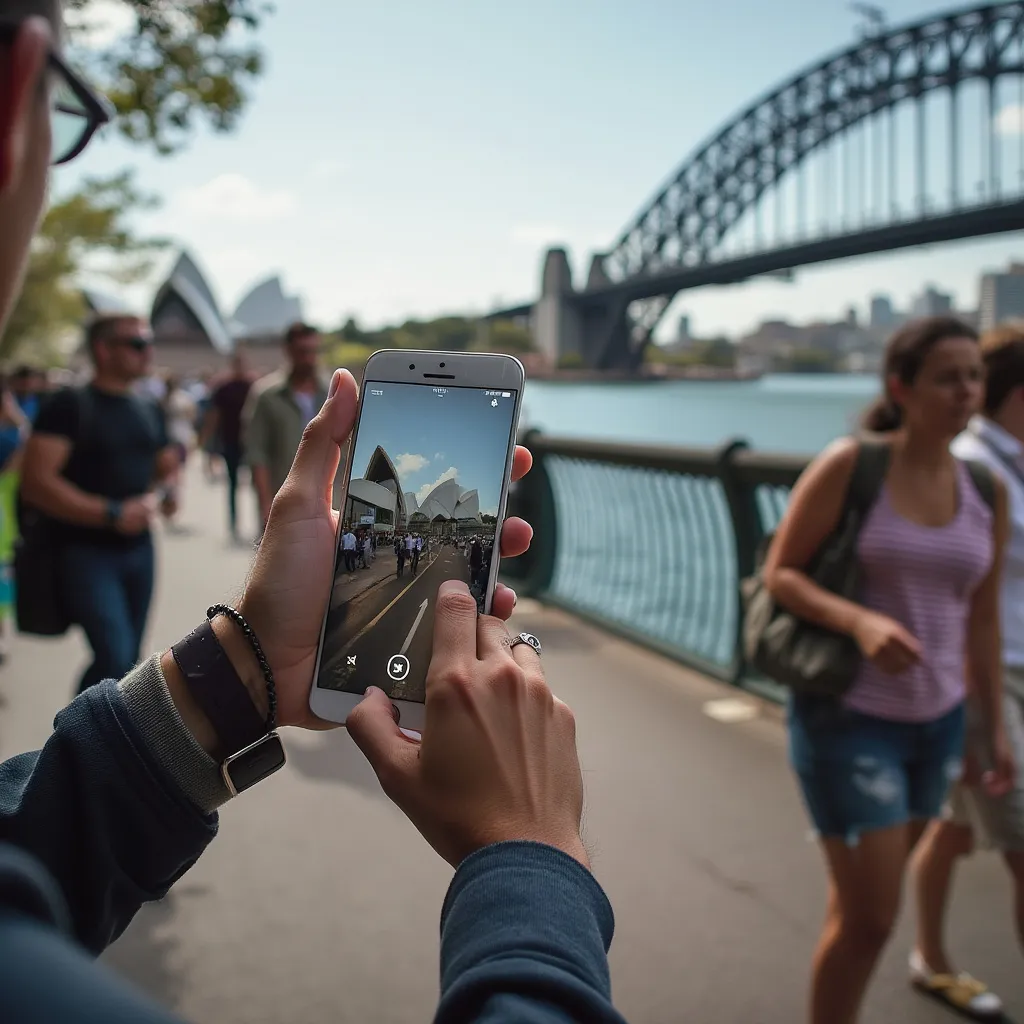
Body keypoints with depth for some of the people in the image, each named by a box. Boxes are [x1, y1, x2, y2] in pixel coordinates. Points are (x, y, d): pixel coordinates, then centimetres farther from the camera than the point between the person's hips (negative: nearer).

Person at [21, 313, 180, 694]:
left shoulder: (151, 410, 13)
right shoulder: (70, 405, -9)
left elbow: (167, 468, 25)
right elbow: (36, 483, -17)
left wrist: (167, 492, 0)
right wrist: (112, 514, -23)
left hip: (139, 549, 7)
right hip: (87, 552, -7)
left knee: (128, 661, 10)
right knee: (115, 657, -17)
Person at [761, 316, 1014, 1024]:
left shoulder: (988, 492, 2)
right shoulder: (850, 466, -13)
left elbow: (981, 617, 10)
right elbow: (780, 573, -11)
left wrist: (995, 726, 13)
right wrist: (859, 620, -28)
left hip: (937, 723, 5)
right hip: (848, 718, -5)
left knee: (864, 897, 20)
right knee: (870, 918, -2)